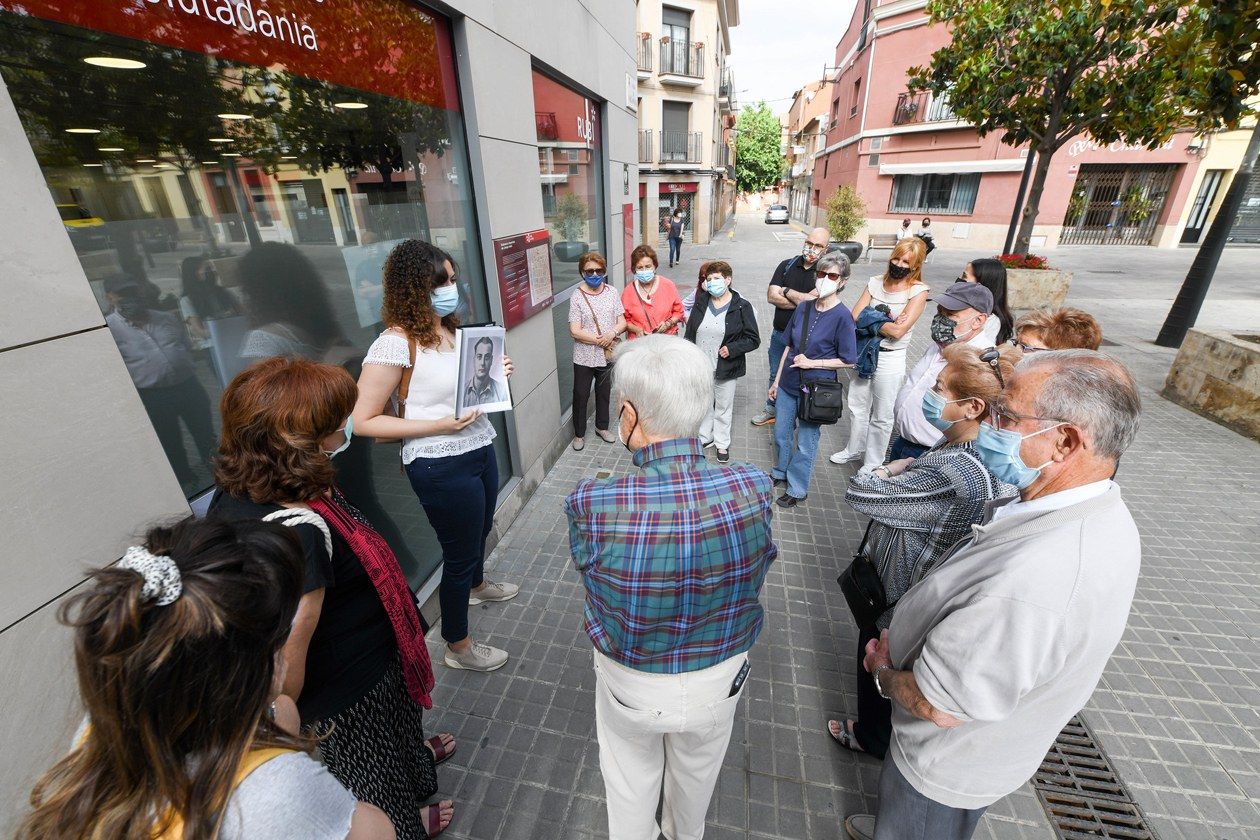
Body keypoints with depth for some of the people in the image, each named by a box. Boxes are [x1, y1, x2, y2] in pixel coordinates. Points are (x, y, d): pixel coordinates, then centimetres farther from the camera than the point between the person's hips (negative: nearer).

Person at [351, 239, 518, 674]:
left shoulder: (449, 328, 2)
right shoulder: (395, 344, -21)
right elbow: (363, 420, -18)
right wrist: (440, 426, -25)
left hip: (480, 449, 8)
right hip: (441, 466, -8)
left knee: (481, 529, 30)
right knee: (459, 552, 9)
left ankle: (476, 585, 62)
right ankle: (458, 646, 35)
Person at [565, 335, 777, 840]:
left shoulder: (591, 505, -35)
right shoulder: (753, 489, -28)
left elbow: (588, 569, -14)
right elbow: (755, 578, -11)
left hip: (630, 685, -2)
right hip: (718, 682, 3)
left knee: (632, 780, 31)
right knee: (696, 772, 36)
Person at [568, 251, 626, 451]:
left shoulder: (612, 292, -2)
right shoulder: (577, 297, -11)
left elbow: (622, 322, -1)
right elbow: (575, 331, -15)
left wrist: (612, 334, -22)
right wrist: (600, 340, -19)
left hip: (608, 355, 3)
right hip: (584, 356, -3)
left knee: (604, 392, 19)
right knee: (581, 395, 9)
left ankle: (602, 426, 41)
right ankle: (579, 433, 29)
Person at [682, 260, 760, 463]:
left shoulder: (742, 307, -8)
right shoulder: (701, 303, 2)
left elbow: (753, 339, -6)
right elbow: (689, 333, 8)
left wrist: (732, 349, -20)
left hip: (726, 369, -3)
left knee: (723, 407, 11)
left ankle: (722, 443, 30)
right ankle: (705, 437, 37)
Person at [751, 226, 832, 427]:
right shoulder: (787, 265, 0)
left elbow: (812, 300, -23)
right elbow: (771, 296, -11)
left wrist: (786, 291, -11)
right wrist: (803, 301, -18)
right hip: (779, 333, 4)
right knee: (775, 375, 20)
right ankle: (771, 410, 40)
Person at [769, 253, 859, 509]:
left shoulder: (842, 316, -14)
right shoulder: (804, 308, 1)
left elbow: (848, 361, -10)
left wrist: (811, 363, -18)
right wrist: (776, 380, 10)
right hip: (788, 384, 6)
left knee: (805, 442, 8)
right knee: (781, 433, 19)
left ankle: (797, 489, 26)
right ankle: (781, 473, 42)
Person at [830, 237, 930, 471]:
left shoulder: (918, 291, -11)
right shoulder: (876, 283, 2)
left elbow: (898, 331, -19)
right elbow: (855, 316, -6)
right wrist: (883, 320, -17)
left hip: (890, 359, -5)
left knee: (881, 416, 9)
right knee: (857, 407, 19)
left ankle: (873, 463, 26)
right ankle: (855, 449, 40)